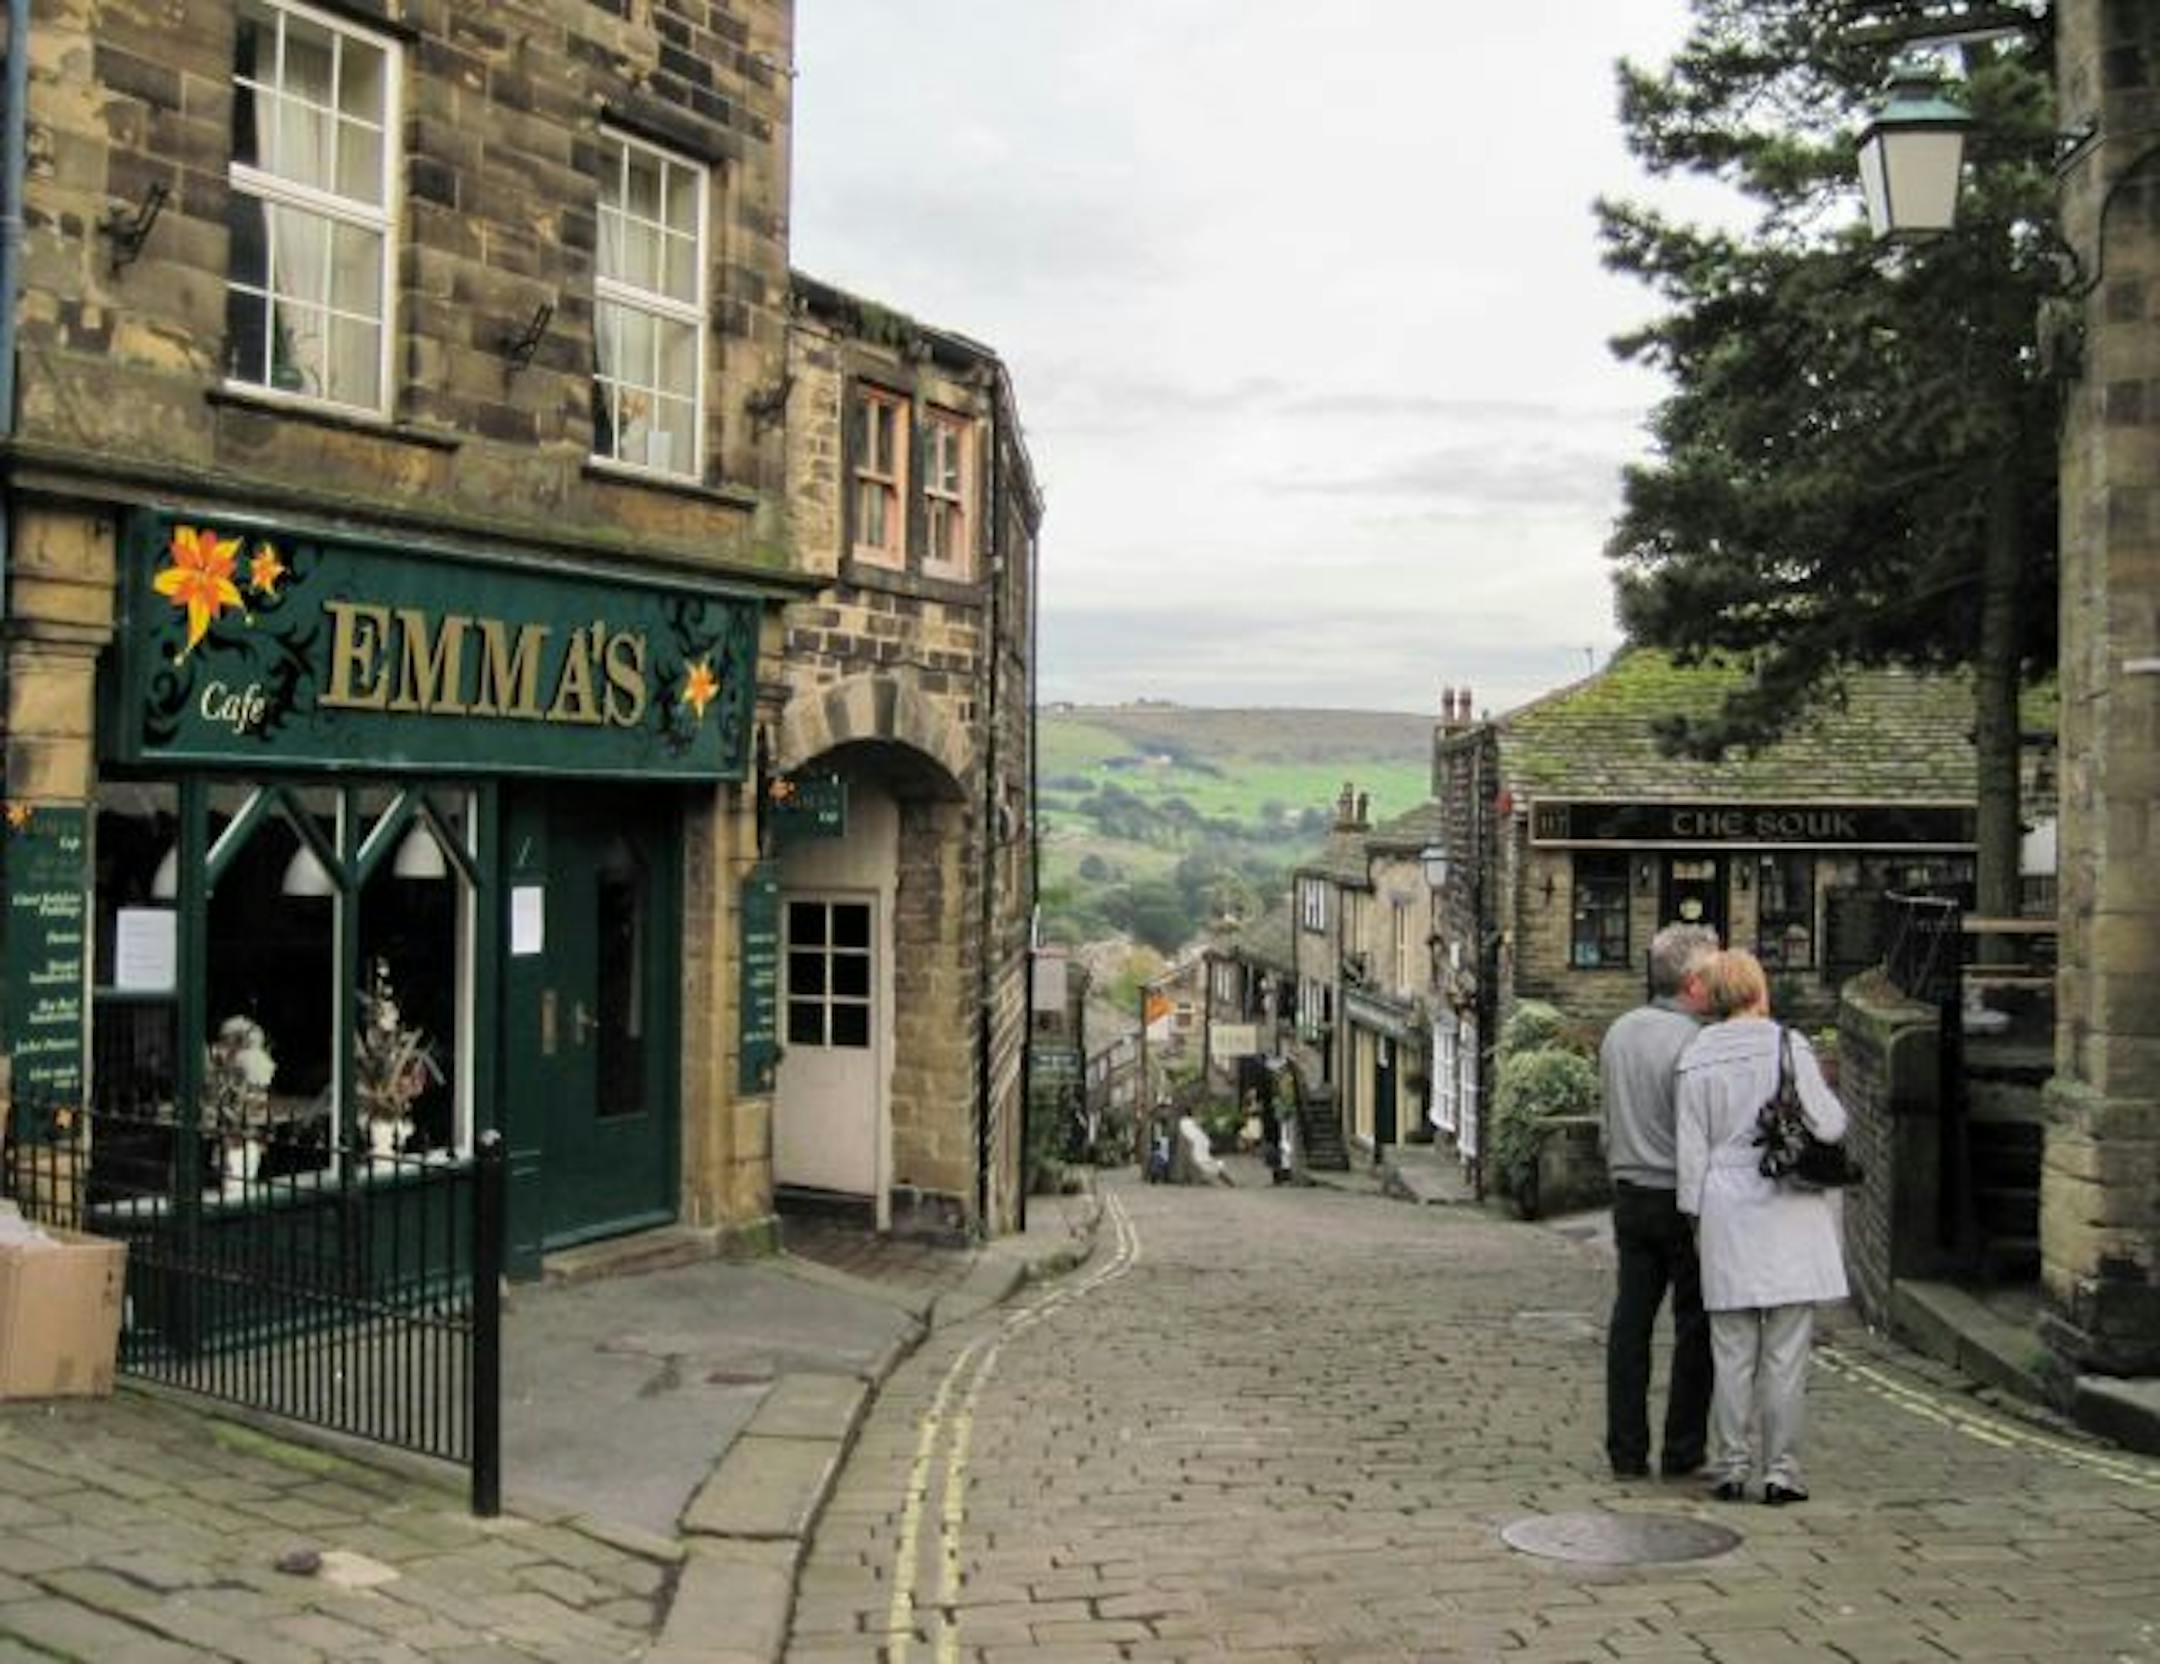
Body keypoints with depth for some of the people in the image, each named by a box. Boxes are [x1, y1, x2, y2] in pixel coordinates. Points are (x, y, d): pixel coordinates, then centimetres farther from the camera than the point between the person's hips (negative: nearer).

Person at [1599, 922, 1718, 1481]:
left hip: (1630, 1197, 7)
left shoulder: (1617, 1033, 8)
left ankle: (1626, 1450, 11)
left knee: (1630, 1321, 8)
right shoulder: (1693, 1042, -15)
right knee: (1694, 1327, 4)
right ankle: (1681, 1451, 9)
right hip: (1683, 1199, -6)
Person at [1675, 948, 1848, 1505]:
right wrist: (1827, 1093, 15)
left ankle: (1729, 1468, 10)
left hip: (1727, 1214, 2)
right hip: (1789, 1208, -2)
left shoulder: (1697, 1058, 2)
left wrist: (1696, 1214, 10)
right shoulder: (1787, 1045, -6)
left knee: (1732, 1351, 8)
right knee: (1787, 1352, 3)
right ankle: (1781, 1470, 6)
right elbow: (1828, 1125, -5)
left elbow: (1692, 1148, 4)